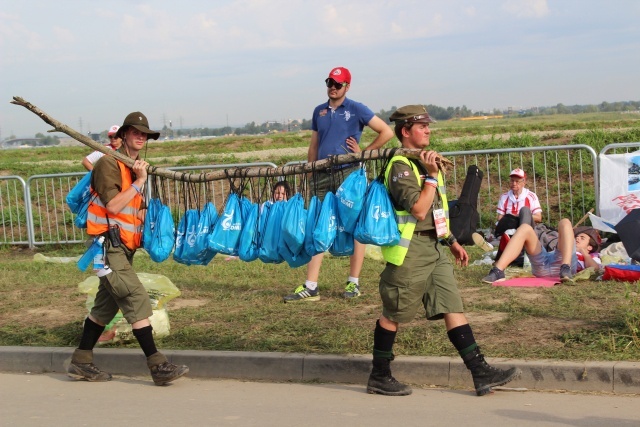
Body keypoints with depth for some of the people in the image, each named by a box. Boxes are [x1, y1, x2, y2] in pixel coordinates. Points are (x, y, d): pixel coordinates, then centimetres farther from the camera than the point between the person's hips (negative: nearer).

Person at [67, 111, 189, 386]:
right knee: (137, 300, -14)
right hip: (109, 244, -9)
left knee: (106, 305, 13)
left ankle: (81, 363, 21)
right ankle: (158, 366, -15)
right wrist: (139, 182, -15)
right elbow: (113, 205, -18)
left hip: (124, 247, 9)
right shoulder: (109, 163, -9)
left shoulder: (136, 167, 18)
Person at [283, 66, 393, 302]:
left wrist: (363, 152, -4)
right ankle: (310, 287, 3)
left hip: (349, 174, -4)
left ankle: (354, 283, 11)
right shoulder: (319, 111, 14)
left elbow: (386, 132, -2)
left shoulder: (356, 110, -1)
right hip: (323, 175, 4)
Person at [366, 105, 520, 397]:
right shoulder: (400, 166, -12)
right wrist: (432, 175, -18)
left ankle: (480, 373, 1)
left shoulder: (424, 162, 17)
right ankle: (379, 377, 13)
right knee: (393, 315, 2)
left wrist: (451, 241, 23)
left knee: (453, 307, 2)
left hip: (434, 248, 8)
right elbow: (418, 210, -22)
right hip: (410, 251, -8)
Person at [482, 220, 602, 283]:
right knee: (525, 228, -10)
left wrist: (583, 251, 21)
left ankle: (566, 269, -37)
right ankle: (498, 271, -31)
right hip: (542, 265, 3)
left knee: (565, 222, -11)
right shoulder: (557, 251, 44)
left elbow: (595, 269, 9)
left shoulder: (591, 257, 34)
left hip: (561, 265, -3)